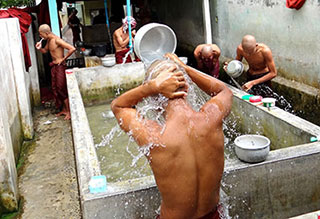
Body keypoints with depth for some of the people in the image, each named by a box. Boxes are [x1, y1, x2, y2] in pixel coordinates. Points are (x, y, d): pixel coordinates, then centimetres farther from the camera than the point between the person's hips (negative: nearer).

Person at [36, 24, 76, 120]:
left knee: (61, 89, -6)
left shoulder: (57, 40, -19)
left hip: (60, 66, -9)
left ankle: (69, 111, 3)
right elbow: (45, 51, 25)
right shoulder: (49, 40, 8)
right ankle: (64, 109, 21)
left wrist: (63, 58, -17)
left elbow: (72, 49, -27)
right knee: (55, 89, 11)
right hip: (54, 66, 9)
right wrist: (40, 48, 1)